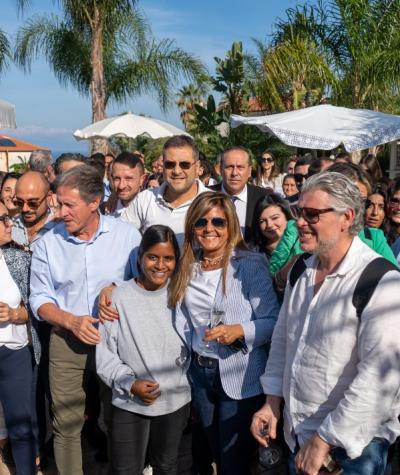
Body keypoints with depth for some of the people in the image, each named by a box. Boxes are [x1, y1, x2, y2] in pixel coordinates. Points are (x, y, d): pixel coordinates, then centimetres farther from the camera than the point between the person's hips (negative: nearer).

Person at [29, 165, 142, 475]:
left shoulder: (126, 235, -5)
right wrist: (71, 321, -15)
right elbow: (40, 299, 0)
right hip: (67, 342, 1)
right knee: (67, 424, 8)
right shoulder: (48, 243, -2)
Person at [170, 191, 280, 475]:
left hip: (240, 377, -5)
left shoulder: (251, 264, -13)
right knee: (216, 452, 22)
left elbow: (272, 321, -15)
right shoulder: (187, 267, 4)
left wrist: (239, 331, -31)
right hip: (199, 373, 5)